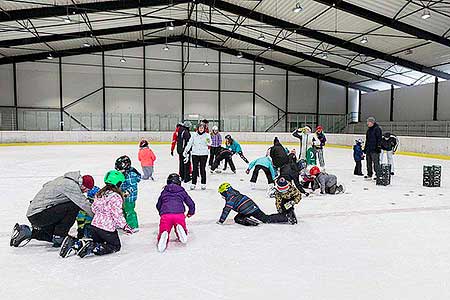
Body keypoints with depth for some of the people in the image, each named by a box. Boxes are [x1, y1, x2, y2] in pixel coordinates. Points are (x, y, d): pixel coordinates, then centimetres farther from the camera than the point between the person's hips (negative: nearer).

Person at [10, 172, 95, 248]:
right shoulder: (72, 185, -18)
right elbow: (83, 203, -17)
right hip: (39, 215, -10)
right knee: (74, 207, -17)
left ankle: (27, 232, 15)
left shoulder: (63, 179, 9)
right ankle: (59, 238, -8)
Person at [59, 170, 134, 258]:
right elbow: (117, 215, -19)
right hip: (108, 228, -8)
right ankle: (92, 249, -14)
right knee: (116, 246, 9)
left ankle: (75, 243, 4)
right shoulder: (116, 197, -18)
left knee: (97, 242, 27)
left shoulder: (100, 193, 7)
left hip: (95, 224, 8)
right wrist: (125, 226, -9)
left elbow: (94, 208, 15)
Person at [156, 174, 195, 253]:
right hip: (179, 215, 0)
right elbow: (191, 204, 25)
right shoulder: (182, 191, 20)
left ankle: (164, 235, -28)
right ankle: (180, 229, -19)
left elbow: (158, 206, 34)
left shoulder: (164, 192, 22)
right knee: (183, 238, 17)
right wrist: (191, 213, 46)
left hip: (165, 215, 0)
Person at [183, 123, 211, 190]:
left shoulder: (207, 135, 2)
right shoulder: (194, 135, 6)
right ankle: (193, 183, 10)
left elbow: (209, 144, -6)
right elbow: (189, 143, 8)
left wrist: (208, 142, -28)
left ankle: (203, 184, 13)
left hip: (204, 154, -1)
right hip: (195, 154, 1)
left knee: (203, 169, 3)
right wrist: (186, 151, 5)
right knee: (194, 169, 3)